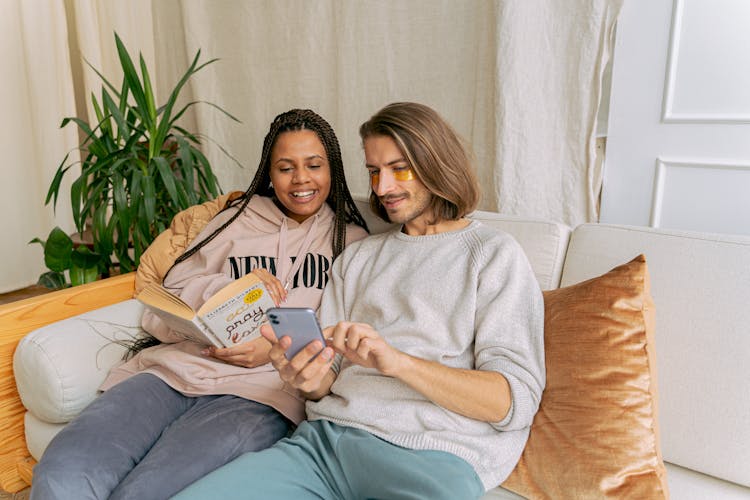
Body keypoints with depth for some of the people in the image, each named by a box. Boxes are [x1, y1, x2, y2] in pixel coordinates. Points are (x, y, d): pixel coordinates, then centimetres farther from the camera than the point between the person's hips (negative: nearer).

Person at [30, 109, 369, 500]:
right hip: (176, 369, 3)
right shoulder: (231, 221, 19)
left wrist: (279, 347, -12)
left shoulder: (351, 241, 15)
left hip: (257, 392, -2)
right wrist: (232, 288, -6)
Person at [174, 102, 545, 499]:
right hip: (324, 436, 4)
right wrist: (311, 379, -9)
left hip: (428, 454, -3)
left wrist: (396, 360, -18)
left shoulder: (494, 253, 5)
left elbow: (515, 401, -6)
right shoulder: (357, 256, 20)